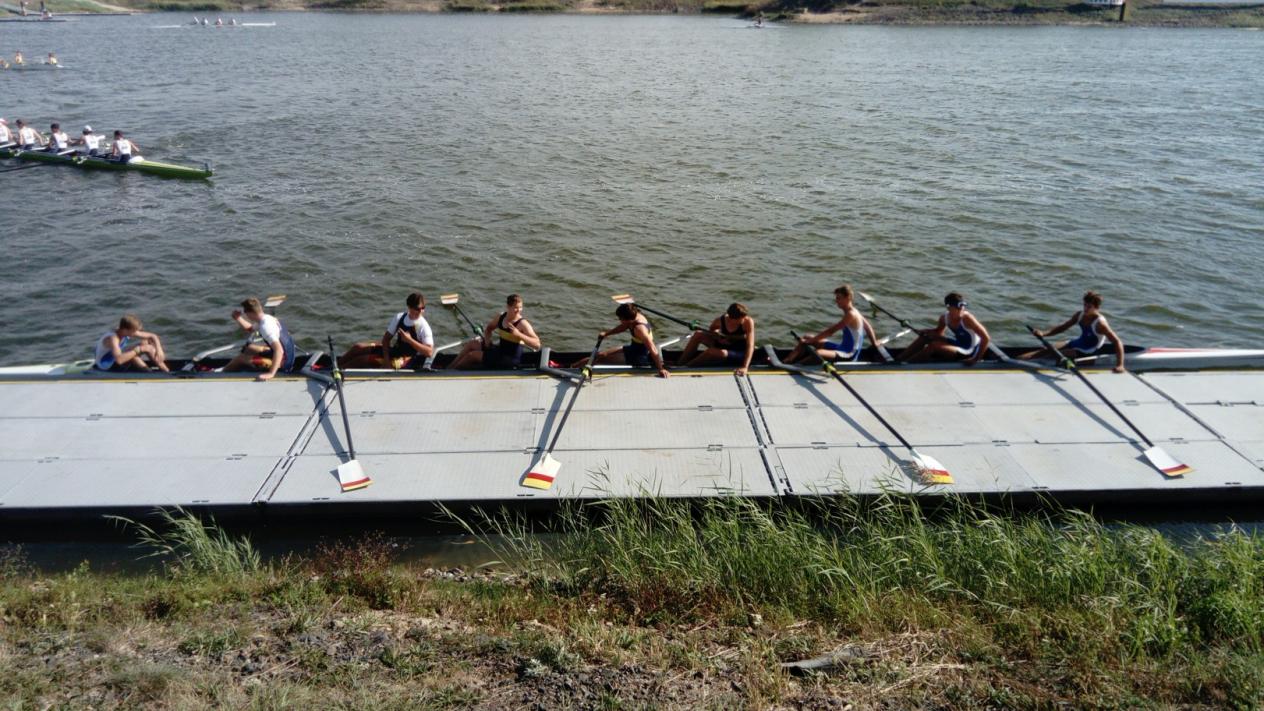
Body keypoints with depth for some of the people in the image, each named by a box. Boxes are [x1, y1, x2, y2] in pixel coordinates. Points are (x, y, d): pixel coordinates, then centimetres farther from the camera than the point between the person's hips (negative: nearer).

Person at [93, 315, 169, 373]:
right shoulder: (112, 338, -31)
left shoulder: (129, 332, -8)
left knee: (145, 343, -5)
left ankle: (167, 372, -9)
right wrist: (139, 350, -39)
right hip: (105, 368, -8)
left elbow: (153, 336, -1)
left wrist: (159, 350, -18)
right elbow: (119, 359, -46)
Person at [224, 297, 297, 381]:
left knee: (242, 358, 4)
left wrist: (271, 373, -41)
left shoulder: (266, 326, -26)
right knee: (249, 347, 25)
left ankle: (224, 373, 28)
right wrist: (238, 318, 6)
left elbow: (279, 350, -36)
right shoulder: (268, 318, 3)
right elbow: (249, 329, 23)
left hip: (282, 361, -9)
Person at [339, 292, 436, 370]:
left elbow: (429, 352, -27)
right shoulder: (399, 317, -5)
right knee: (358, 348, -1)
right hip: (393, 350, 6)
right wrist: (386, 359, -15)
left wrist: (409, 340, -32)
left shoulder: (423, 327, -21)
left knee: (362, 360, -13)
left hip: (405, 360, -6)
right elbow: (386, 338, -1)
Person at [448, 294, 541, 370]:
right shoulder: (501, 317, -1)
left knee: (472, 355, -6)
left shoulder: (523, 324, -22)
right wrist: (487, 339, -1)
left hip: (510, 360, -8)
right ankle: (449, 368, 12)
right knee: (470, 344, 10)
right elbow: (488, 328, 20)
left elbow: (537, 345, -30)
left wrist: (519, 335, -38)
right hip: (500, 350, 8)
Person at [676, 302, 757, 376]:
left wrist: (745, 367, -40)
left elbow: (750, 346, -30)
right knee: (698, 335, -11)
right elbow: (711, 331, 10)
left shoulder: (748, 322, -24)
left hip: (740, 354, -5)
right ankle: (678, 364, -8)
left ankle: (686, 367, -18)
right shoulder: (720, 321, -13)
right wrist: (718, 337, -12)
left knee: (721, 353, -36)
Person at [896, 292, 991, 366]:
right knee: (925, 336, -5)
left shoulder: (967, 318, -24)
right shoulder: (944, 317, -5)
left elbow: (986, 338, -24)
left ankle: (903, 365, -20)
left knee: (933, 346, -26)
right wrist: (925, 332, -8)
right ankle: (897, 359, -10)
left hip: (967, 353, -7)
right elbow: (939, 331, 15)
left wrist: (976, 359, -28)